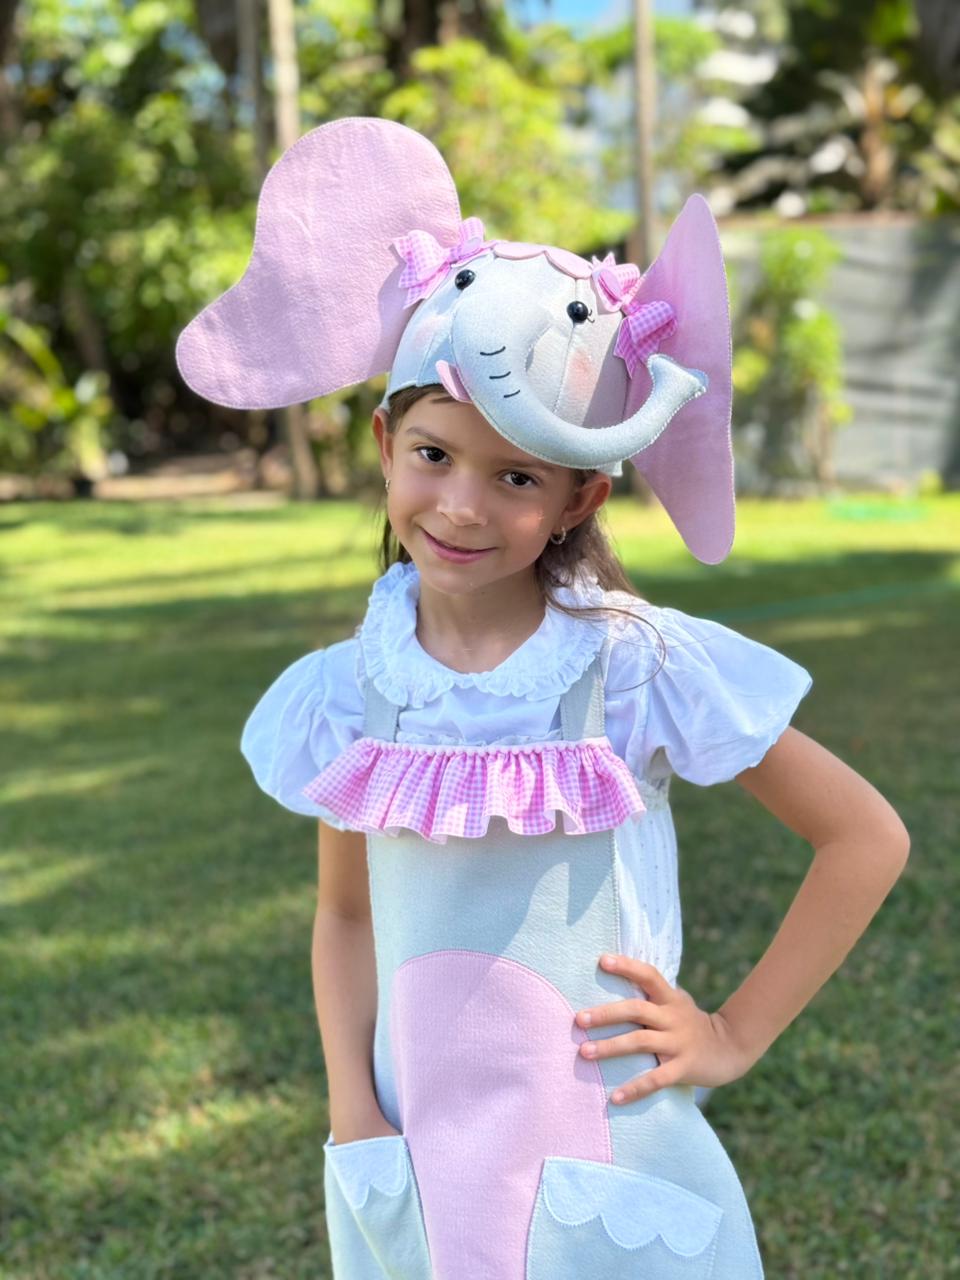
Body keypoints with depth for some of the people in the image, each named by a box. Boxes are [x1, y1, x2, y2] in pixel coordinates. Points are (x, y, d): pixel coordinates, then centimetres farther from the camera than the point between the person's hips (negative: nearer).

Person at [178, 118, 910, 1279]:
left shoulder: (637, 663, -14)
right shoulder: (351, 691, -4)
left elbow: (867, 838, -7)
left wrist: (736, 1035, -7)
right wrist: (350, 1107, -4)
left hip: (614, 1178, -2)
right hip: (421, 1174, 3)